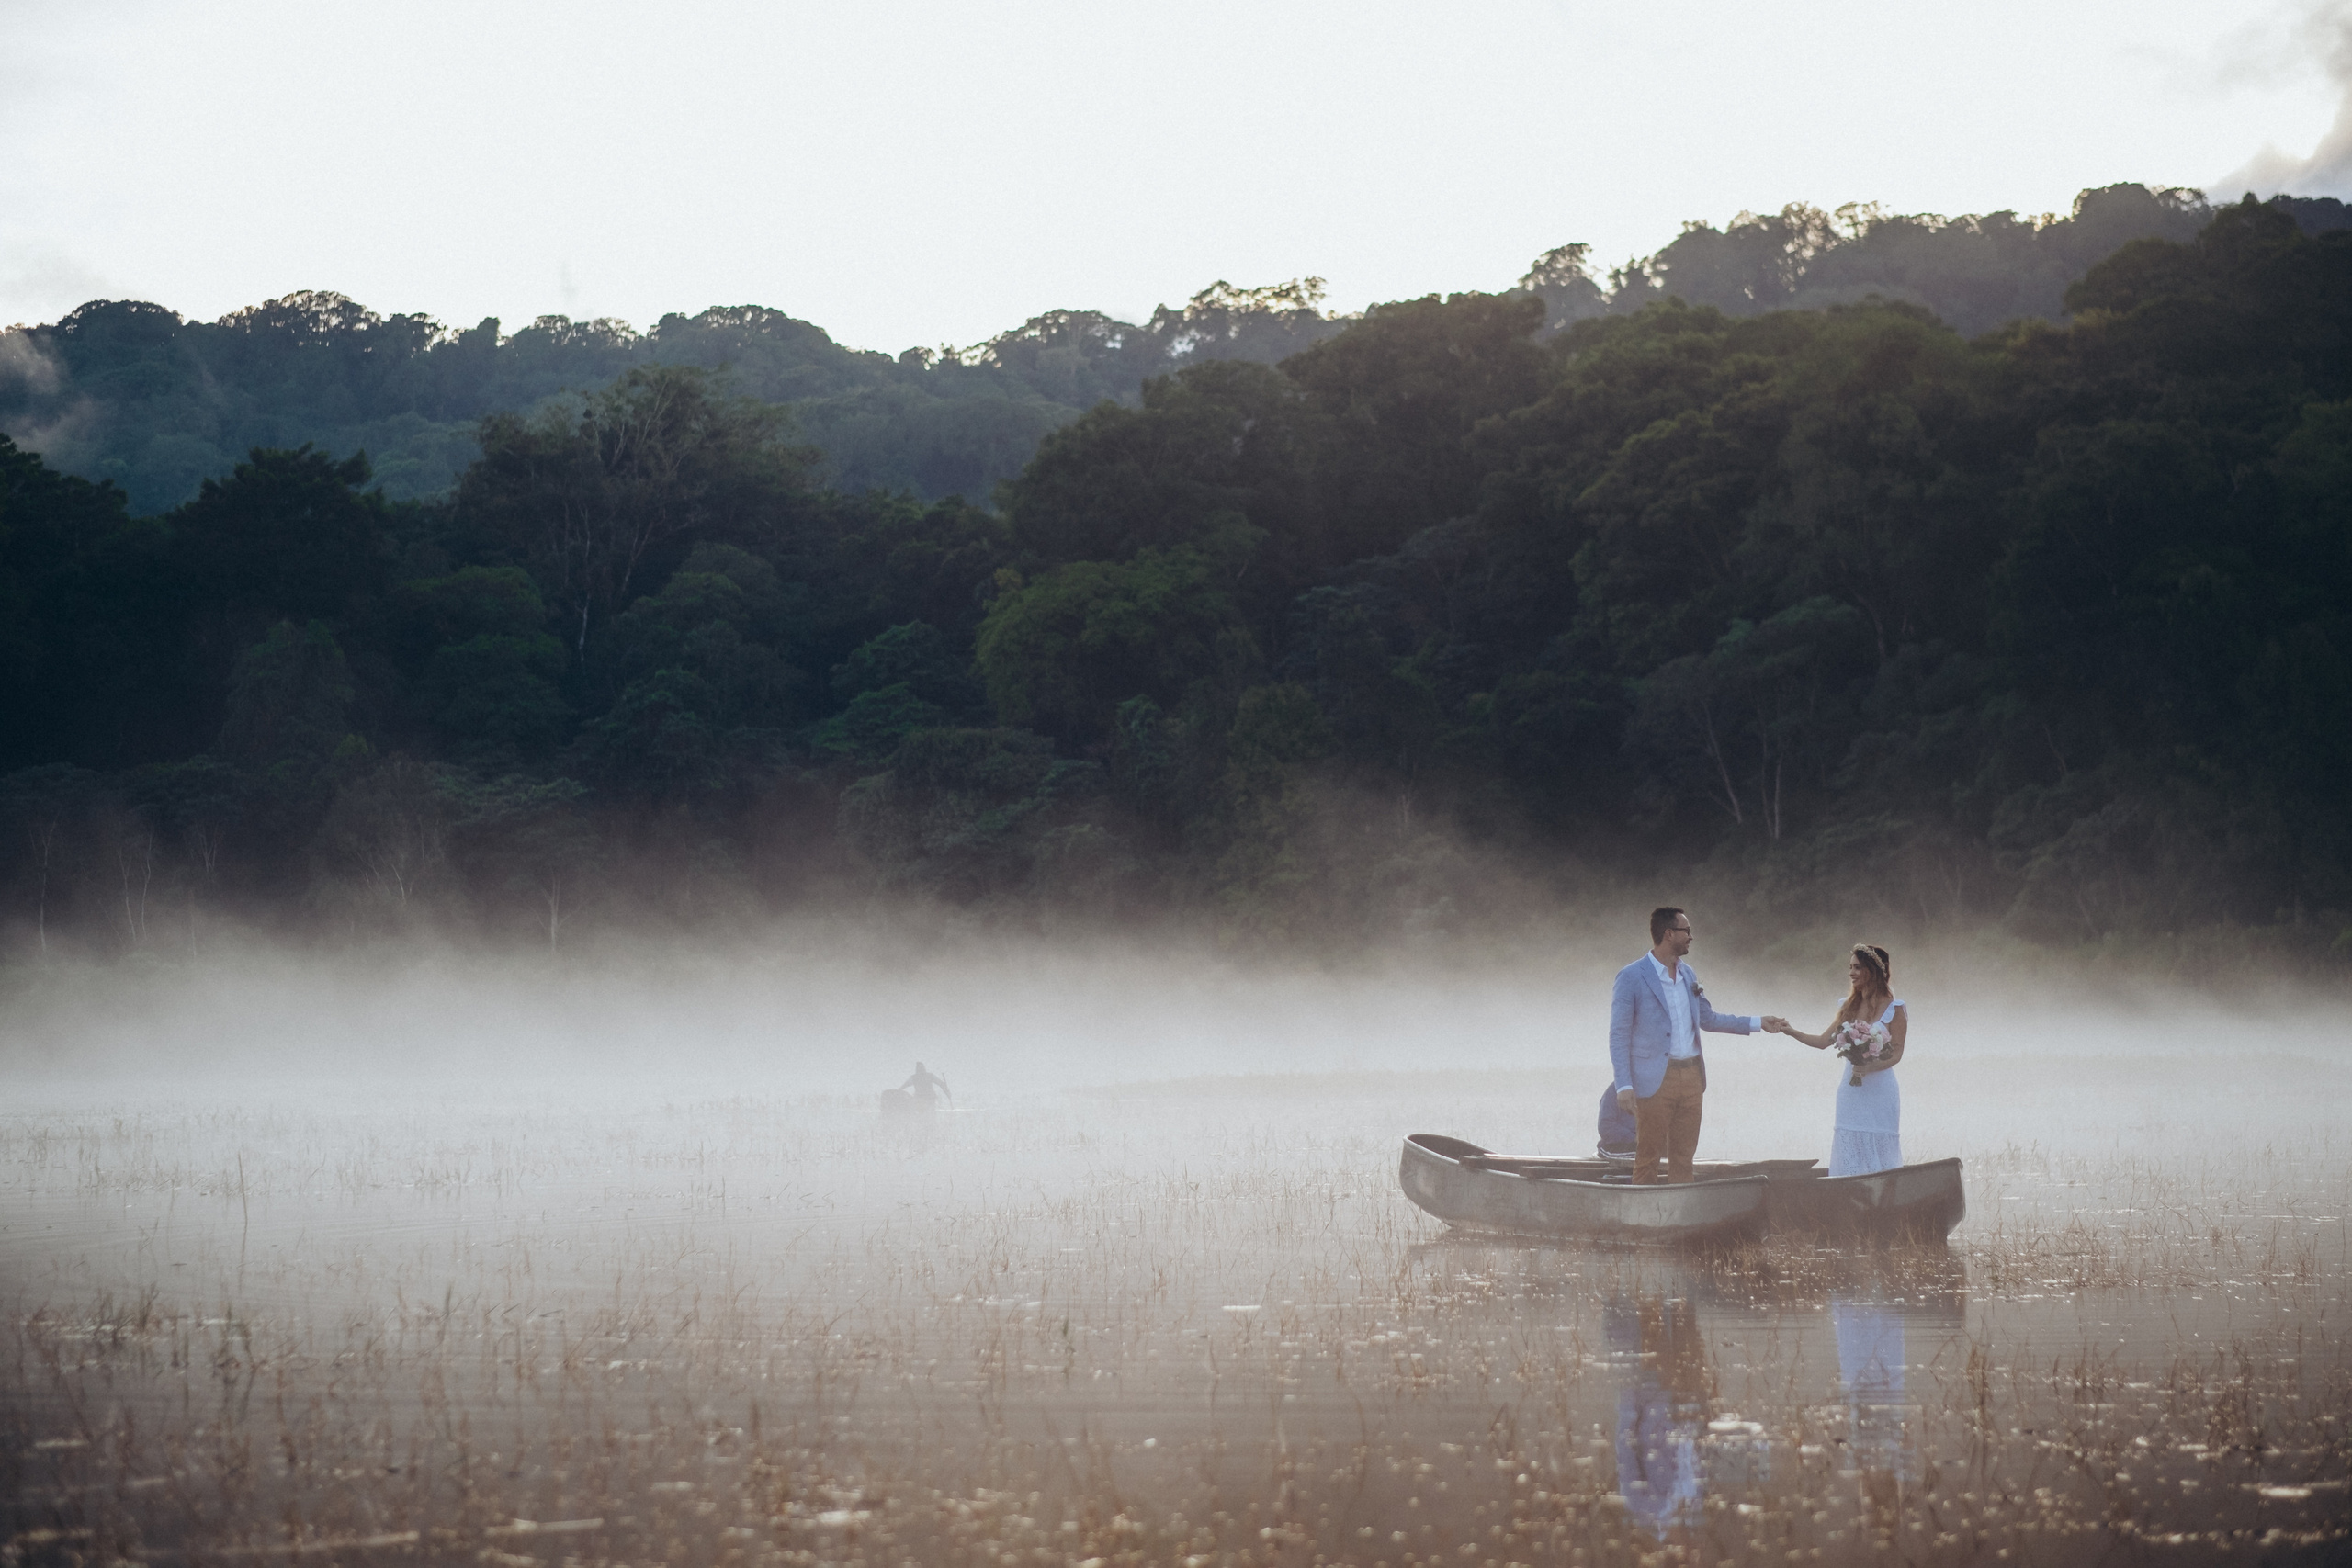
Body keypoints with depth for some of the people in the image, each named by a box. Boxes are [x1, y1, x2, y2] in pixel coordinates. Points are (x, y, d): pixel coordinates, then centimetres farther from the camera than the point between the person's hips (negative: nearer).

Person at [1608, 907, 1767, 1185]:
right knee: (1648, 1157, -4)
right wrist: (1624, 1085, -16)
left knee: (1683, 1157, 8)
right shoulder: (1631, 977, -6)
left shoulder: (1688, 974, 14)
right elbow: (1619, 1034, -8)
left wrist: (1758, 1024, 21)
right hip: (1656, 1079, -6)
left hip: (1691, 1077, 6)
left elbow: (1708, 1019, 24)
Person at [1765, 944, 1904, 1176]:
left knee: (1878, 1162, -4)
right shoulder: (1849, 1007, 12)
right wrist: (1791, 1032, 2)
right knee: (1849, 1161, 0)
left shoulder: (1894, 1008, -3)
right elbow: (1823, 1041, 13)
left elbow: (1896, 1053, -8)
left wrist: (1868, 1068, -23)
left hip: (1879, 1092, -5)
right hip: (1851, 1093, 5)